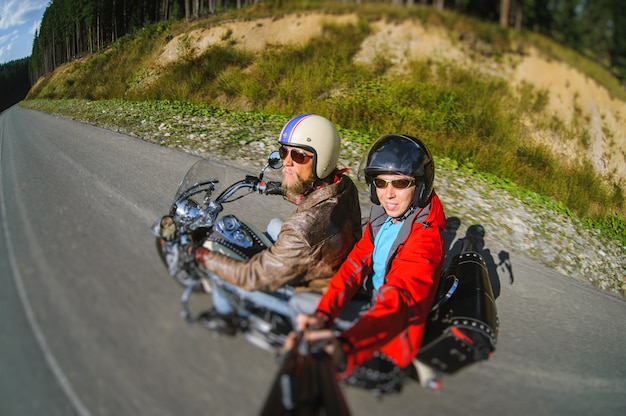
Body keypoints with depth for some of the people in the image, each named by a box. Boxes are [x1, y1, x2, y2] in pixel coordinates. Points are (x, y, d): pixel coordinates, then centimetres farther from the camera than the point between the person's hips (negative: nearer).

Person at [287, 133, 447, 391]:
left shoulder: (425, 237, -29)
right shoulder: (382, 216, -3)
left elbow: (398, 301, -44)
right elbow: (356, 264, -9)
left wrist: (346, 345, -63)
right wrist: (322, 313, -26)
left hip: (390, 330, -7)